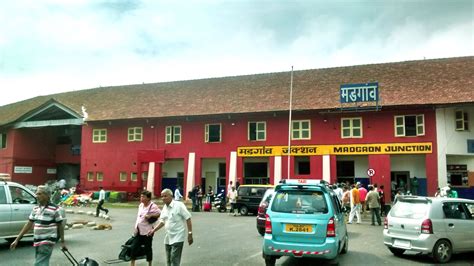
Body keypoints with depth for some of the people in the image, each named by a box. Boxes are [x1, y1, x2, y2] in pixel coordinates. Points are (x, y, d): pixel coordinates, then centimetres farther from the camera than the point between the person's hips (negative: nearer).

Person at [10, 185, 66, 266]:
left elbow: (60, 226, -5)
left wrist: (62, 241, -3)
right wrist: (17, 239, 10)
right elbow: (29, 224, 12)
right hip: (37, 241, 7)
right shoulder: (35, 209, 8)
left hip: (47, 242, -7)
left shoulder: (54, 209, -11)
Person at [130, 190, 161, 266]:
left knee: (147, 248, 7)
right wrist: (135, 227, 16)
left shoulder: (152, 206, -16)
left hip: (147, 231, -7)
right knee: (133, 247, 6)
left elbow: (160, 214, -21)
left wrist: (150, 215, -26)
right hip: (138, 231, 7)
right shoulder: (140, 205, 8)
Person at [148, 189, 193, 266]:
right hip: (168, 238, 7)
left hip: (177, 238, -7)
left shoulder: (179, 205, -13)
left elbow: (188, 219, -13)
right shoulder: (164, 207, 8)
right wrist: (154, 230, 6)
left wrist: (190, 234, -16)